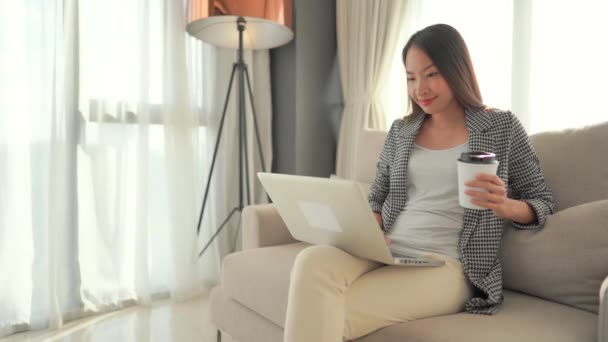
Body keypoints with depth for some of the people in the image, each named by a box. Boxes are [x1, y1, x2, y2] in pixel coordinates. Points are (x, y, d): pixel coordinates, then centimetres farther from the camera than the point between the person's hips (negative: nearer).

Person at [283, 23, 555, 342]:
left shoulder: (502, 126, 8)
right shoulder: (400, 131, 17)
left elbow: (543, 202, 9)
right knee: (312, 260, -32)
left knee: (327, 315, -27)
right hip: (386, 253, 4)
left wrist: (506, 206, -14)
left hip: (446, 265, -3)